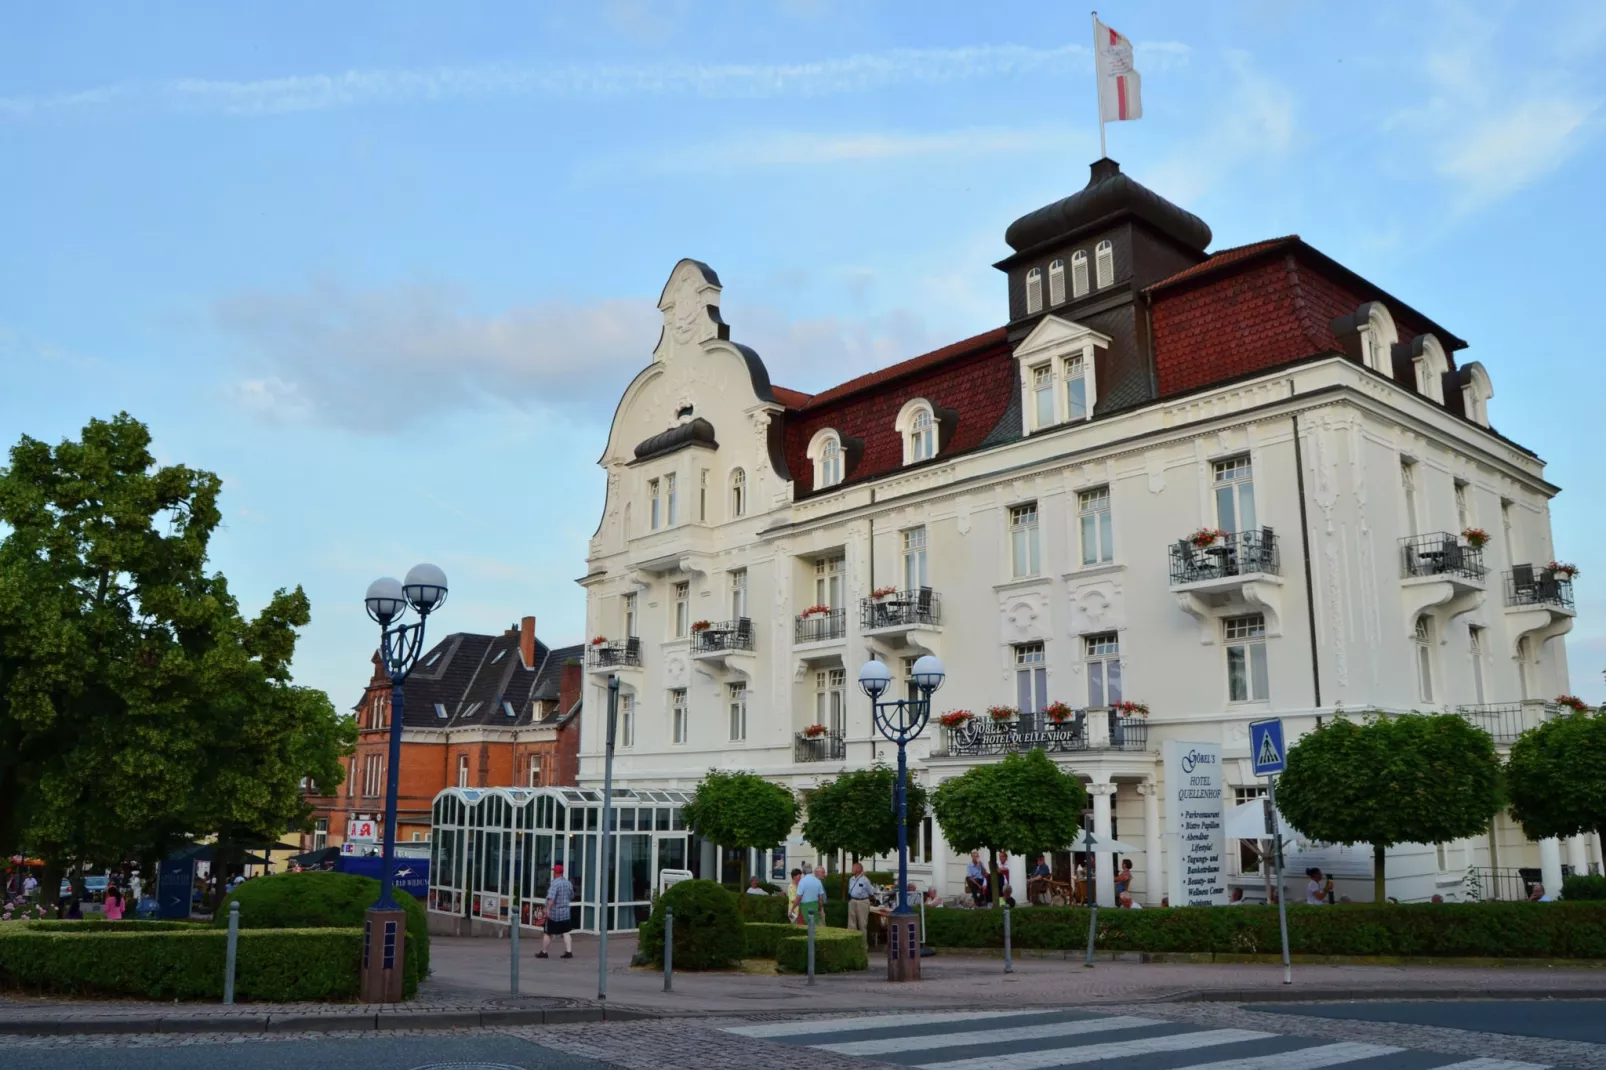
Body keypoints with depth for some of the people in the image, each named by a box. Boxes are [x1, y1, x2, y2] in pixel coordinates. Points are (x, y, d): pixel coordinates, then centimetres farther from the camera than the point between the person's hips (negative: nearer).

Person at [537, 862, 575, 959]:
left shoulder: (555, 883, -16)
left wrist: (548, 909, -29)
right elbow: (571, 897, 21)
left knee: (547, 934, 7)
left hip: (554, 913, -6)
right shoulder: (568, 883, 7)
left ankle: (543, 952, 16)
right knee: (566, 933, 6)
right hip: (566, 912, 6)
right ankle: (569, 952, -3)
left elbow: (551, 897, -29)